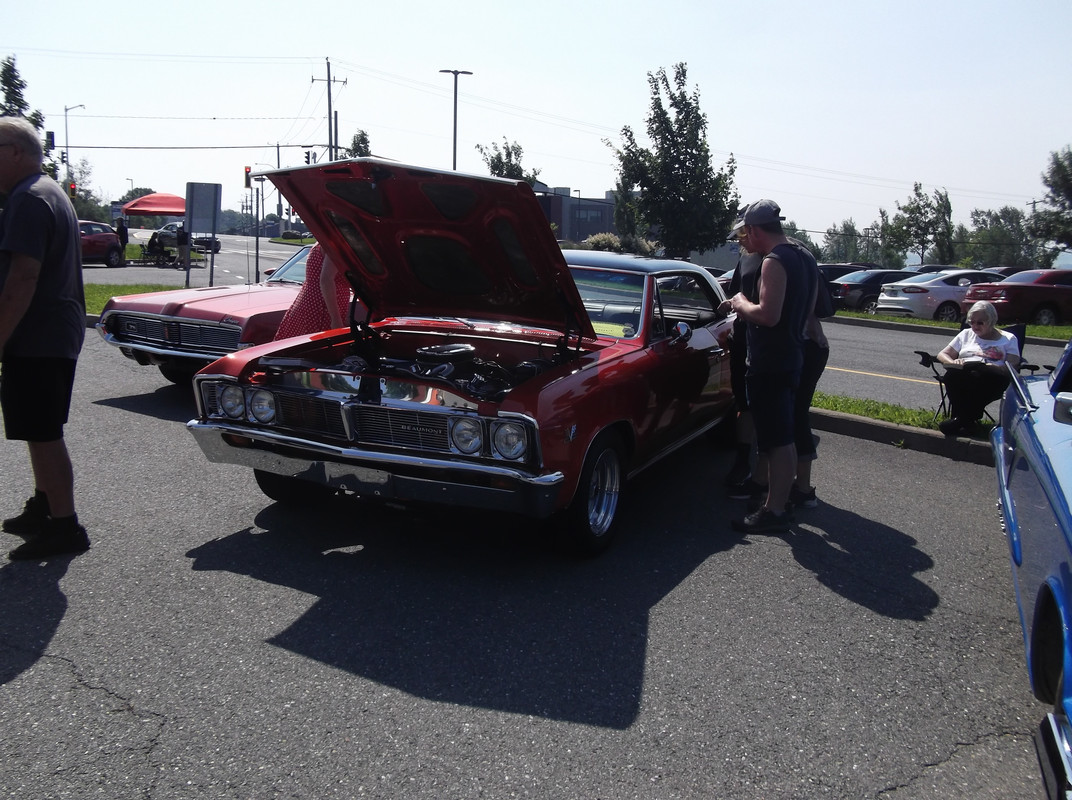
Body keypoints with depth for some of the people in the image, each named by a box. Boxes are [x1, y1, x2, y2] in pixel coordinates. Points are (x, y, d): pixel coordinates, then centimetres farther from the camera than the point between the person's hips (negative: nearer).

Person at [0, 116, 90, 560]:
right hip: (57, 335, 11)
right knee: (40, 431, 20)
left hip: (36, 339, -11)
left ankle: (65, 527, 2)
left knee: (43, 434, -4)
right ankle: (43, 508, 33)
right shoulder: (52, 193, 17)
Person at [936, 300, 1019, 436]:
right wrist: (953, 362, 0)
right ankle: (967, 421, -41)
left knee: (977, 376, -41)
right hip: (963, 373, 2)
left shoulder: (1008, 339, 23)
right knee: (953, 374, -37)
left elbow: (1013, 363, 7)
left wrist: (994, 367, -14)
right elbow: (942, 354, 24)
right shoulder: (966, 334, 31)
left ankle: (960, 420, -39)